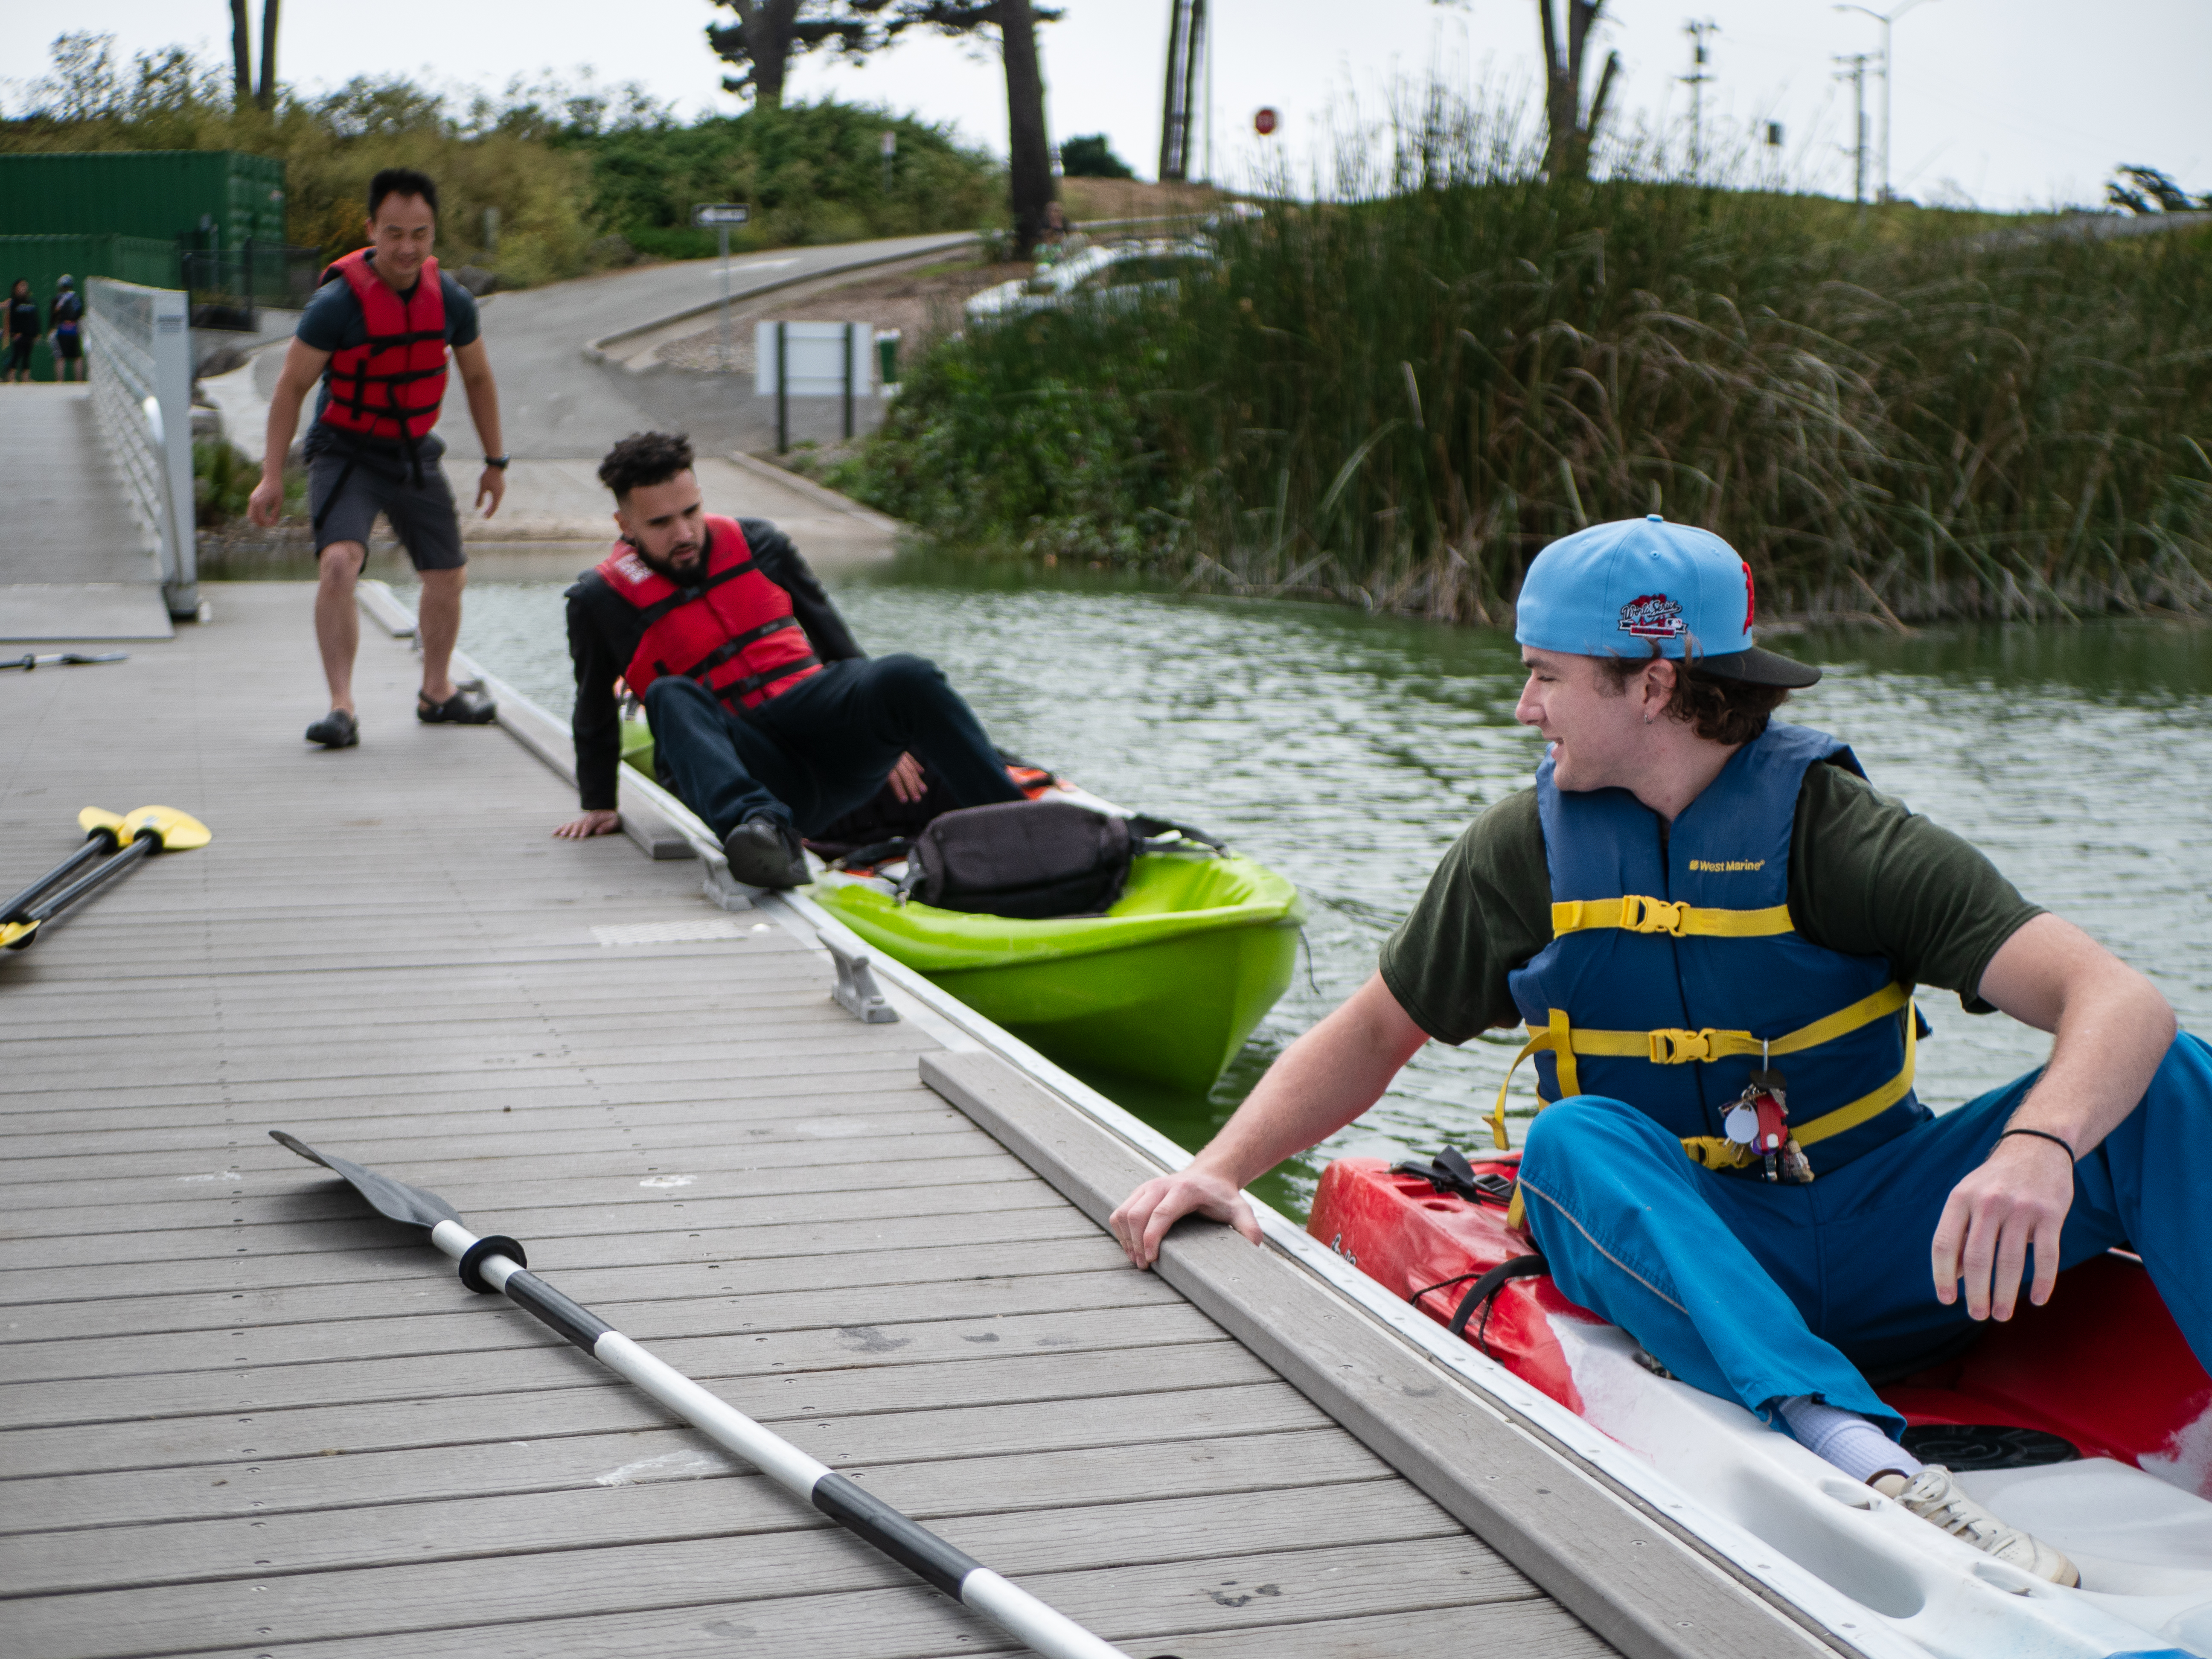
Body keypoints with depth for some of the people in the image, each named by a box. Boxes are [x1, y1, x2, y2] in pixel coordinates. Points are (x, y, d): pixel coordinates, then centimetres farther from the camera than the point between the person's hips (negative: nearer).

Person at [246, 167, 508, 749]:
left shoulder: (451, 301, -7)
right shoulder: (337, 301, -21)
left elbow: (477, 378, 10)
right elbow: (292, 385, -12)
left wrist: (495, 461, 13)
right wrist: (271, 475, -14)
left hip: (415, 451, 5)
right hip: (346, 452, -5)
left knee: (448, 576, 11)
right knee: (339, 562, -26)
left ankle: (437, 691, 34)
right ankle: (341, 706, -21)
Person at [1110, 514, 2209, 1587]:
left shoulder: (1831, 830, -10)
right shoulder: (1529, 849, 2)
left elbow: (2121, 1003, -20)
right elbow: (1377, 1031, 13)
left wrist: (2035, 1150, -42)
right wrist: (1219, 1169, -3)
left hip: (1883, 1249, -1)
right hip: (1684, 1260, 1)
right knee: (1574, 1139, -32)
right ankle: (1868, 1466, -50)